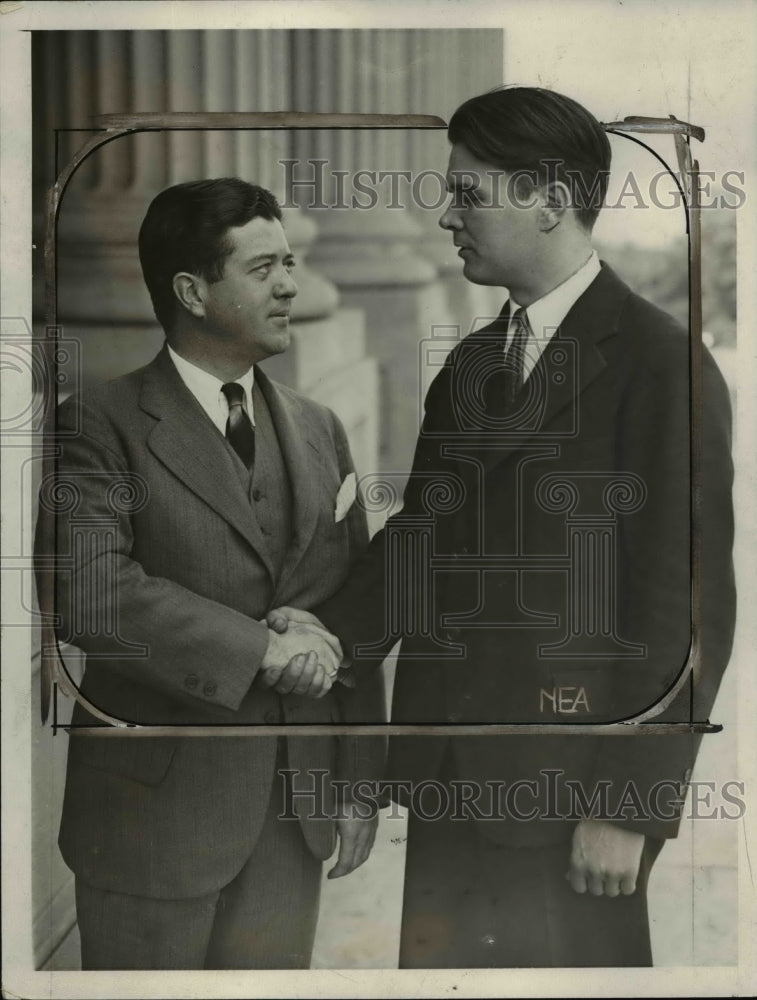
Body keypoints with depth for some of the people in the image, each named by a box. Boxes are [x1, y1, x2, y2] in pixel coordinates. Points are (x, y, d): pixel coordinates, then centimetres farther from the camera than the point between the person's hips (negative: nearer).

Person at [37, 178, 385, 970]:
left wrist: (359, 781, 8)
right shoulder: (103, 423, -8)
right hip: (157, 810, -5)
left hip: (293, 811, 5)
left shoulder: (318, 430, 10)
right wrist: (257, 646, -21)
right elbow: (86, 592, -23)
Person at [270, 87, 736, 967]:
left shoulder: (660, 364, -11)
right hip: (451, 779, 7)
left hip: (567, 794, -6)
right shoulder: (469, 363, 13)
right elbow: (421, 531, 11)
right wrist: (335, 629, -8)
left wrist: (626, 805, -14)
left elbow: (689, 605, -14)